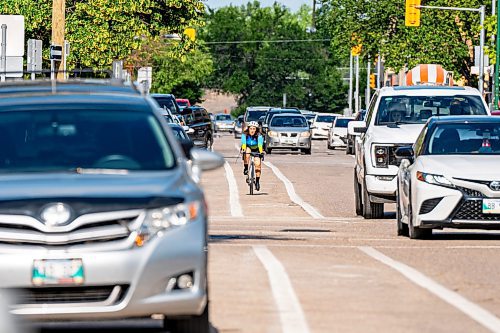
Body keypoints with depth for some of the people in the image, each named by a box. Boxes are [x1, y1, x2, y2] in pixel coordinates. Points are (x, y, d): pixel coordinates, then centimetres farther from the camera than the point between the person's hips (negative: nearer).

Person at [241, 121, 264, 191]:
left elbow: (260, 144, -40)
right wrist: (243, 149, -57)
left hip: (256, 150, 0)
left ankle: (257, 181, -6)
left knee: (258, 164, -17)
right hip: (248, 148, 0)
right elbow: (243, 143, -39)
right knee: (247, 153, -35)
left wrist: (261, 151, -58)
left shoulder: (259, 136, -26)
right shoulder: (244, 135, -24)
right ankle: (246, 169, -19)